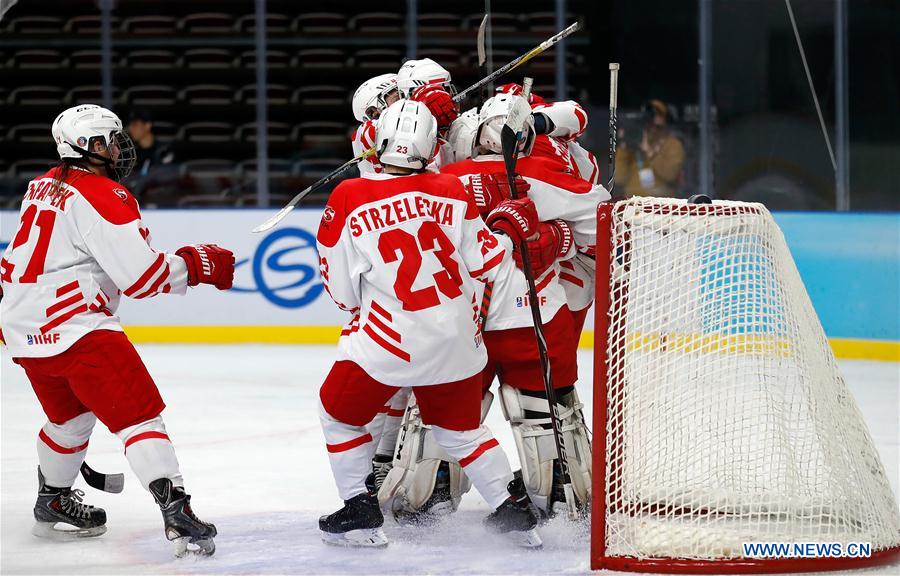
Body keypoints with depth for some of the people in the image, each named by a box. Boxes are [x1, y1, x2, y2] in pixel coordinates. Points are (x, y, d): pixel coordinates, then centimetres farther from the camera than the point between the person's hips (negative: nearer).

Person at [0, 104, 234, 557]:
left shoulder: (44, 186, 14)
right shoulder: (102, 196, -14)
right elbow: (143, 277, -17)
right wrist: (198, 264, -5)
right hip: (75, 328, -9)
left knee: (71, 415, 28)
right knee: (138, 414, -12)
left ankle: (52, 504, 44)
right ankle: (177, 515, -24)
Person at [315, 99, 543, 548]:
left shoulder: (348, 200, -9)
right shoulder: (451, 192, -2)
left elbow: (343, 292, -3)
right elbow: (486, 262, 3)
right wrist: (508, 226, 20)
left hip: (390, 337, -4)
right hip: (457, 338, 4)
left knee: (340, 414, 19)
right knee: (460, 427, 23)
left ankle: (360, 513, 17)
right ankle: (513, 509, 21)